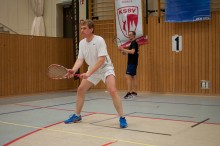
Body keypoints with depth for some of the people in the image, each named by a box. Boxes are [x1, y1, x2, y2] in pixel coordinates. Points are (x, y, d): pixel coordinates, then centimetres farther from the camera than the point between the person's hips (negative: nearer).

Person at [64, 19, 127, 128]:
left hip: (105, 68, -6)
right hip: (92, 70, 7)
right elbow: (80, 59, -8)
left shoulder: (99, 40, -24)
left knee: (112, 91, -25)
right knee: (80, 90, 5)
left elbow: (101, 60, -31)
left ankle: (122, 118, -12)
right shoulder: (82, 43, -4)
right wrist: (74, 70, -29)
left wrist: (89, 73, -37)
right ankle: (77, 116, 22)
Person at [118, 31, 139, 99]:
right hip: (131, 62, 11)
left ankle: (129, 92, -19)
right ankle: (134, 92, 16)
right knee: (133, 77, 11)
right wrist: (124, 52, 6)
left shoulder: (134, 43, -12)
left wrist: (123, 49, -27)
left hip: (132, 63, -11)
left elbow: (132, 52, -27)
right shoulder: (132, 43, 18)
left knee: (128, 76, -15)